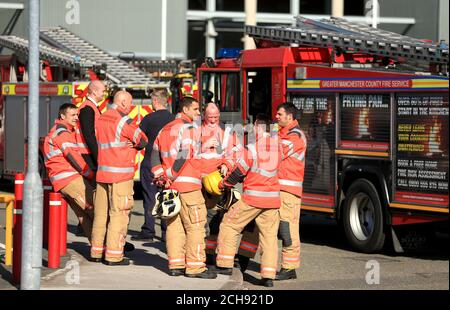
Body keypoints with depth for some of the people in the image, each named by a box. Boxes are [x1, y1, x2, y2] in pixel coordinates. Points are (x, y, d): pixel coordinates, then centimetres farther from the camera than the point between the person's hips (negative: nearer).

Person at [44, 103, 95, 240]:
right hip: (69, 178, -10)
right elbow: (73, 157, -15)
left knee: (84, 214, 6)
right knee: (95, 208, -14)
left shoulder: (66, 132, 25)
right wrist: (91, 175, -8)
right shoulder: (62, 132, -8)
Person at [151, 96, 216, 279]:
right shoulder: (188, 127, -7)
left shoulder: (166, 129, 18)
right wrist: (170, 176, -13)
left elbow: (154, 155, 18)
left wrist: (160, 176, 12)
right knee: (195, 226, -4)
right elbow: (185, 154, -19)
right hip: (188, 185, -8)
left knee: (174, 225, 11)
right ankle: (195, 267, -5)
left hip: (171, 184, 8)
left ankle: (175, 265, 12)